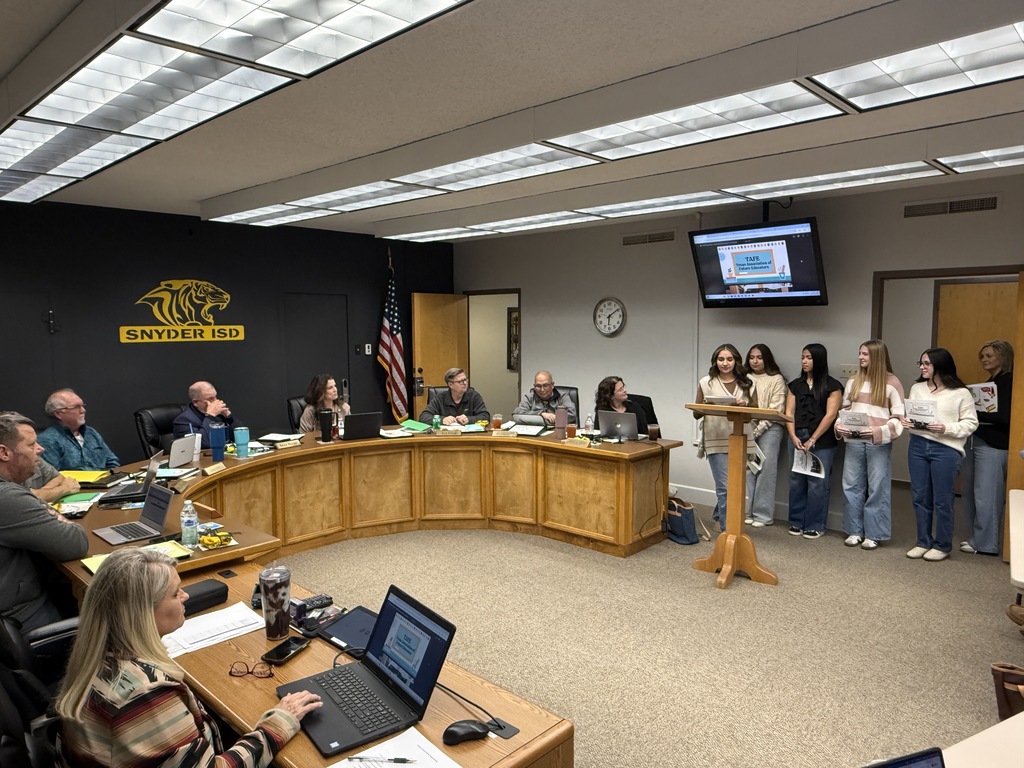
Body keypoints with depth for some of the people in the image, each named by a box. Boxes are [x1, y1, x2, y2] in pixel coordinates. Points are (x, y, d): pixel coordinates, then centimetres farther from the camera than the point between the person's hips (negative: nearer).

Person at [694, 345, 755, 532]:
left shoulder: (747, 383, 9)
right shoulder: (706, 383, 5)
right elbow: (696, 414, 7)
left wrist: (744, 405, -12)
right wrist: (707, 405, -13)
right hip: (717, 441, -2)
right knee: (725, 486, -5)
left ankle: (719, 514, 37)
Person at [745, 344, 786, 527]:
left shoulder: (776, 379, 2)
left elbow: (776, 409, -5)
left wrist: (758, 429, -13)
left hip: (769, 429, -4)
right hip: (747, 428, 4)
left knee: (765, 471, -4)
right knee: (747, 470, 2)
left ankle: (763, 514, 2)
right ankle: (748, 511, 11)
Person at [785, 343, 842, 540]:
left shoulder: (832, 386, 1)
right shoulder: (795, 385, 13)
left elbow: (830, 415, -6)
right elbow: (789, 413, 8)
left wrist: (812, 440, -10)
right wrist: (794, 437, -6)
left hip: (822, 441, -4)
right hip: (797, 438, 4)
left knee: (817, 483, -3)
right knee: (796, 481, 7)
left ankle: (815, 526, 7)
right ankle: (796, 523, 17)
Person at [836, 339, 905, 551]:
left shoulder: (891, 382, -3)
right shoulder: (854, 381, 12)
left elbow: (899, 417, -5)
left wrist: (879, 431, -19)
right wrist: (839, 426, -2)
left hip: (879, 443, -4)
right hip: (854, 441, 5)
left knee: (877, 488, 2)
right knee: (852, 486, 7)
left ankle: (874, 534, 12)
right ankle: (854, 531, 18)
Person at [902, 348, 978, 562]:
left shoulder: (960, 393, -5)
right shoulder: (916, 388, 9)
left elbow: (971, 423, -5)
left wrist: (947, 429, -19)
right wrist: (906, 421, -4)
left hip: (946, 450, -5)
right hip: (917, 446, 5)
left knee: (942, 500, 3)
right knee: (919, 497, 10)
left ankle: (942, 545, 18)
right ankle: (923, 542, 23)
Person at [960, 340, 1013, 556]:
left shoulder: (1010, 382, -8)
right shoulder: (988, 383, 17)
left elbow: (1005, 417, -16)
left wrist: (976, 414, -20)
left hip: (993, 445, -8)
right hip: (973, 441, 8)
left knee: (986, 495, -3)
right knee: (969, 492, 10)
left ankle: (985, 544, 7)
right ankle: (977, 537, 21)